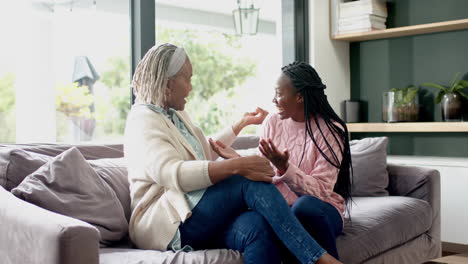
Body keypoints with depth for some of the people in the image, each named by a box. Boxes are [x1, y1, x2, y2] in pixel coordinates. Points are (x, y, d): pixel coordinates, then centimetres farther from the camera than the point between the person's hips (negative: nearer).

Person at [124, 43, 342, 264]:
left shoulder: (175, 115, 23)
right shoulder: (143, 121, -7)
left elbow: (207, 152, 39)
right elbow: (170, 173, -25)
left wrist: (243, 123, 39)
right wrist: (237, 166, -32)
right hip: (164, 226, -8)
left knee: (257, 226, -27)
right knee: (252, 182, -26)